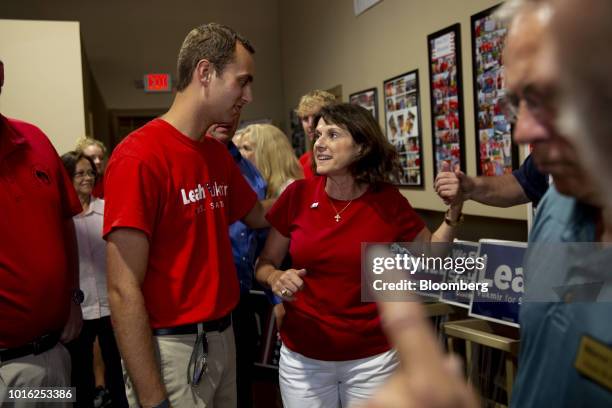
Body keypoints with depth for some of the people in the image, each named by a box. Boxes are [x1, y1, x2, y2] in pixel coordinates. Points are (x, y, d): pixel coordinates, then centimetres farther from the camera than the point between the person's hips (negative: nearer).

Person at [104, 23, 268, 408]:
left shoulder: (219, 153, 7)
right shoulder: (140, 157, -18)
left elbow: (259, 216, 20)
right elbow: (123, 291, -20)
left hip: (223, 335, 8)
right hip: (171, 347, -8)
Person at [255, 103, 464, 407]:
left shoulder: (388, 202, -8)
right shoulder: (297, 195, -7)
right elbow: (264, 265, 2)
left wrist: (454, 211, -8)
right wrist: (276, 279, -19)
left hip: (373, 358, 0)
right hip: (302, 357, 1)